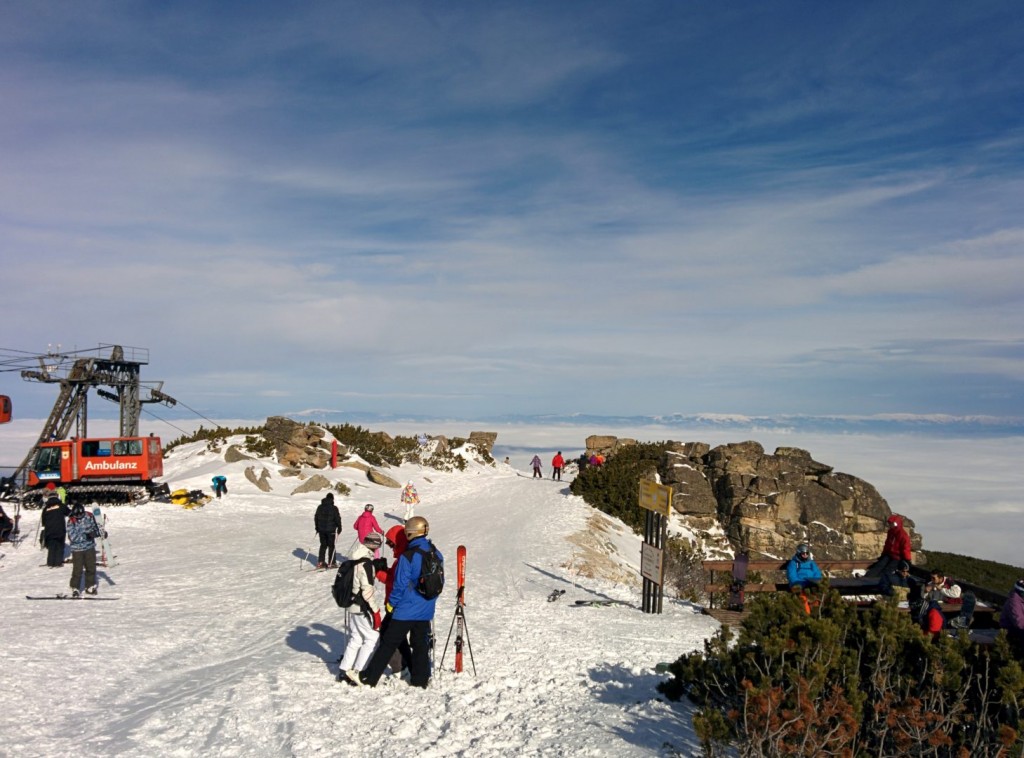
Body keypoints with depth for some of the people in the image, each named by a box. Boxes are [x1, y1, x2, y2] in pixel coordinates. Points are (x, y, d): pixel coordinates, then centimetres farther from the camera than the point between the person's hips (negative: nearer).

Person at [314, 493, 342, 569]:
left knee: (323, 545, 13)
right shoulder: (334, 508, -10)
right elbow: (337, 519, -8)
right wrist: (339, 528, 3)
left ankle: (320, 562, 10)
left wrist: (317, 528, 22)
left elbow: (316, 518, 13)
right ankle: (331, 563, 4)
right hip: (331, 530, -4)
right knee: (331, 546, 4)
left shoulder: (320, 507, 5)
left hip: (321, 529, 4)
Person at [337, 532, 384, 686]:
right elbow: (367, 590, -24)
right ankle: (357, 672, 0)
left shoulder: (356, 559, 5)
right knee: (372, 638, 1)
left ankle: (344, 671, 21)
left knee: (355, 638, 17)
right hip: (362, 609, -9)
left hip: (353, 606, 9)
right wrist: (376, 611, -18)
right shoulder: (366, 562, -22)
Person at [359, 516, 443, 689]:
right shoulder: (437, 555, 3)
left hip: (406, 610, -6)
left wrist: (392, 603, -2)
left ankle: (370, 677, 9)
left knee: (388, 643, 3)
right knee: (421, 644, 16)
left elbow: (400, 584, -15)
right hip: (426, 610, 6)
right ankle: (421, 678, 19)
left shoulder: (408, 556, -18)